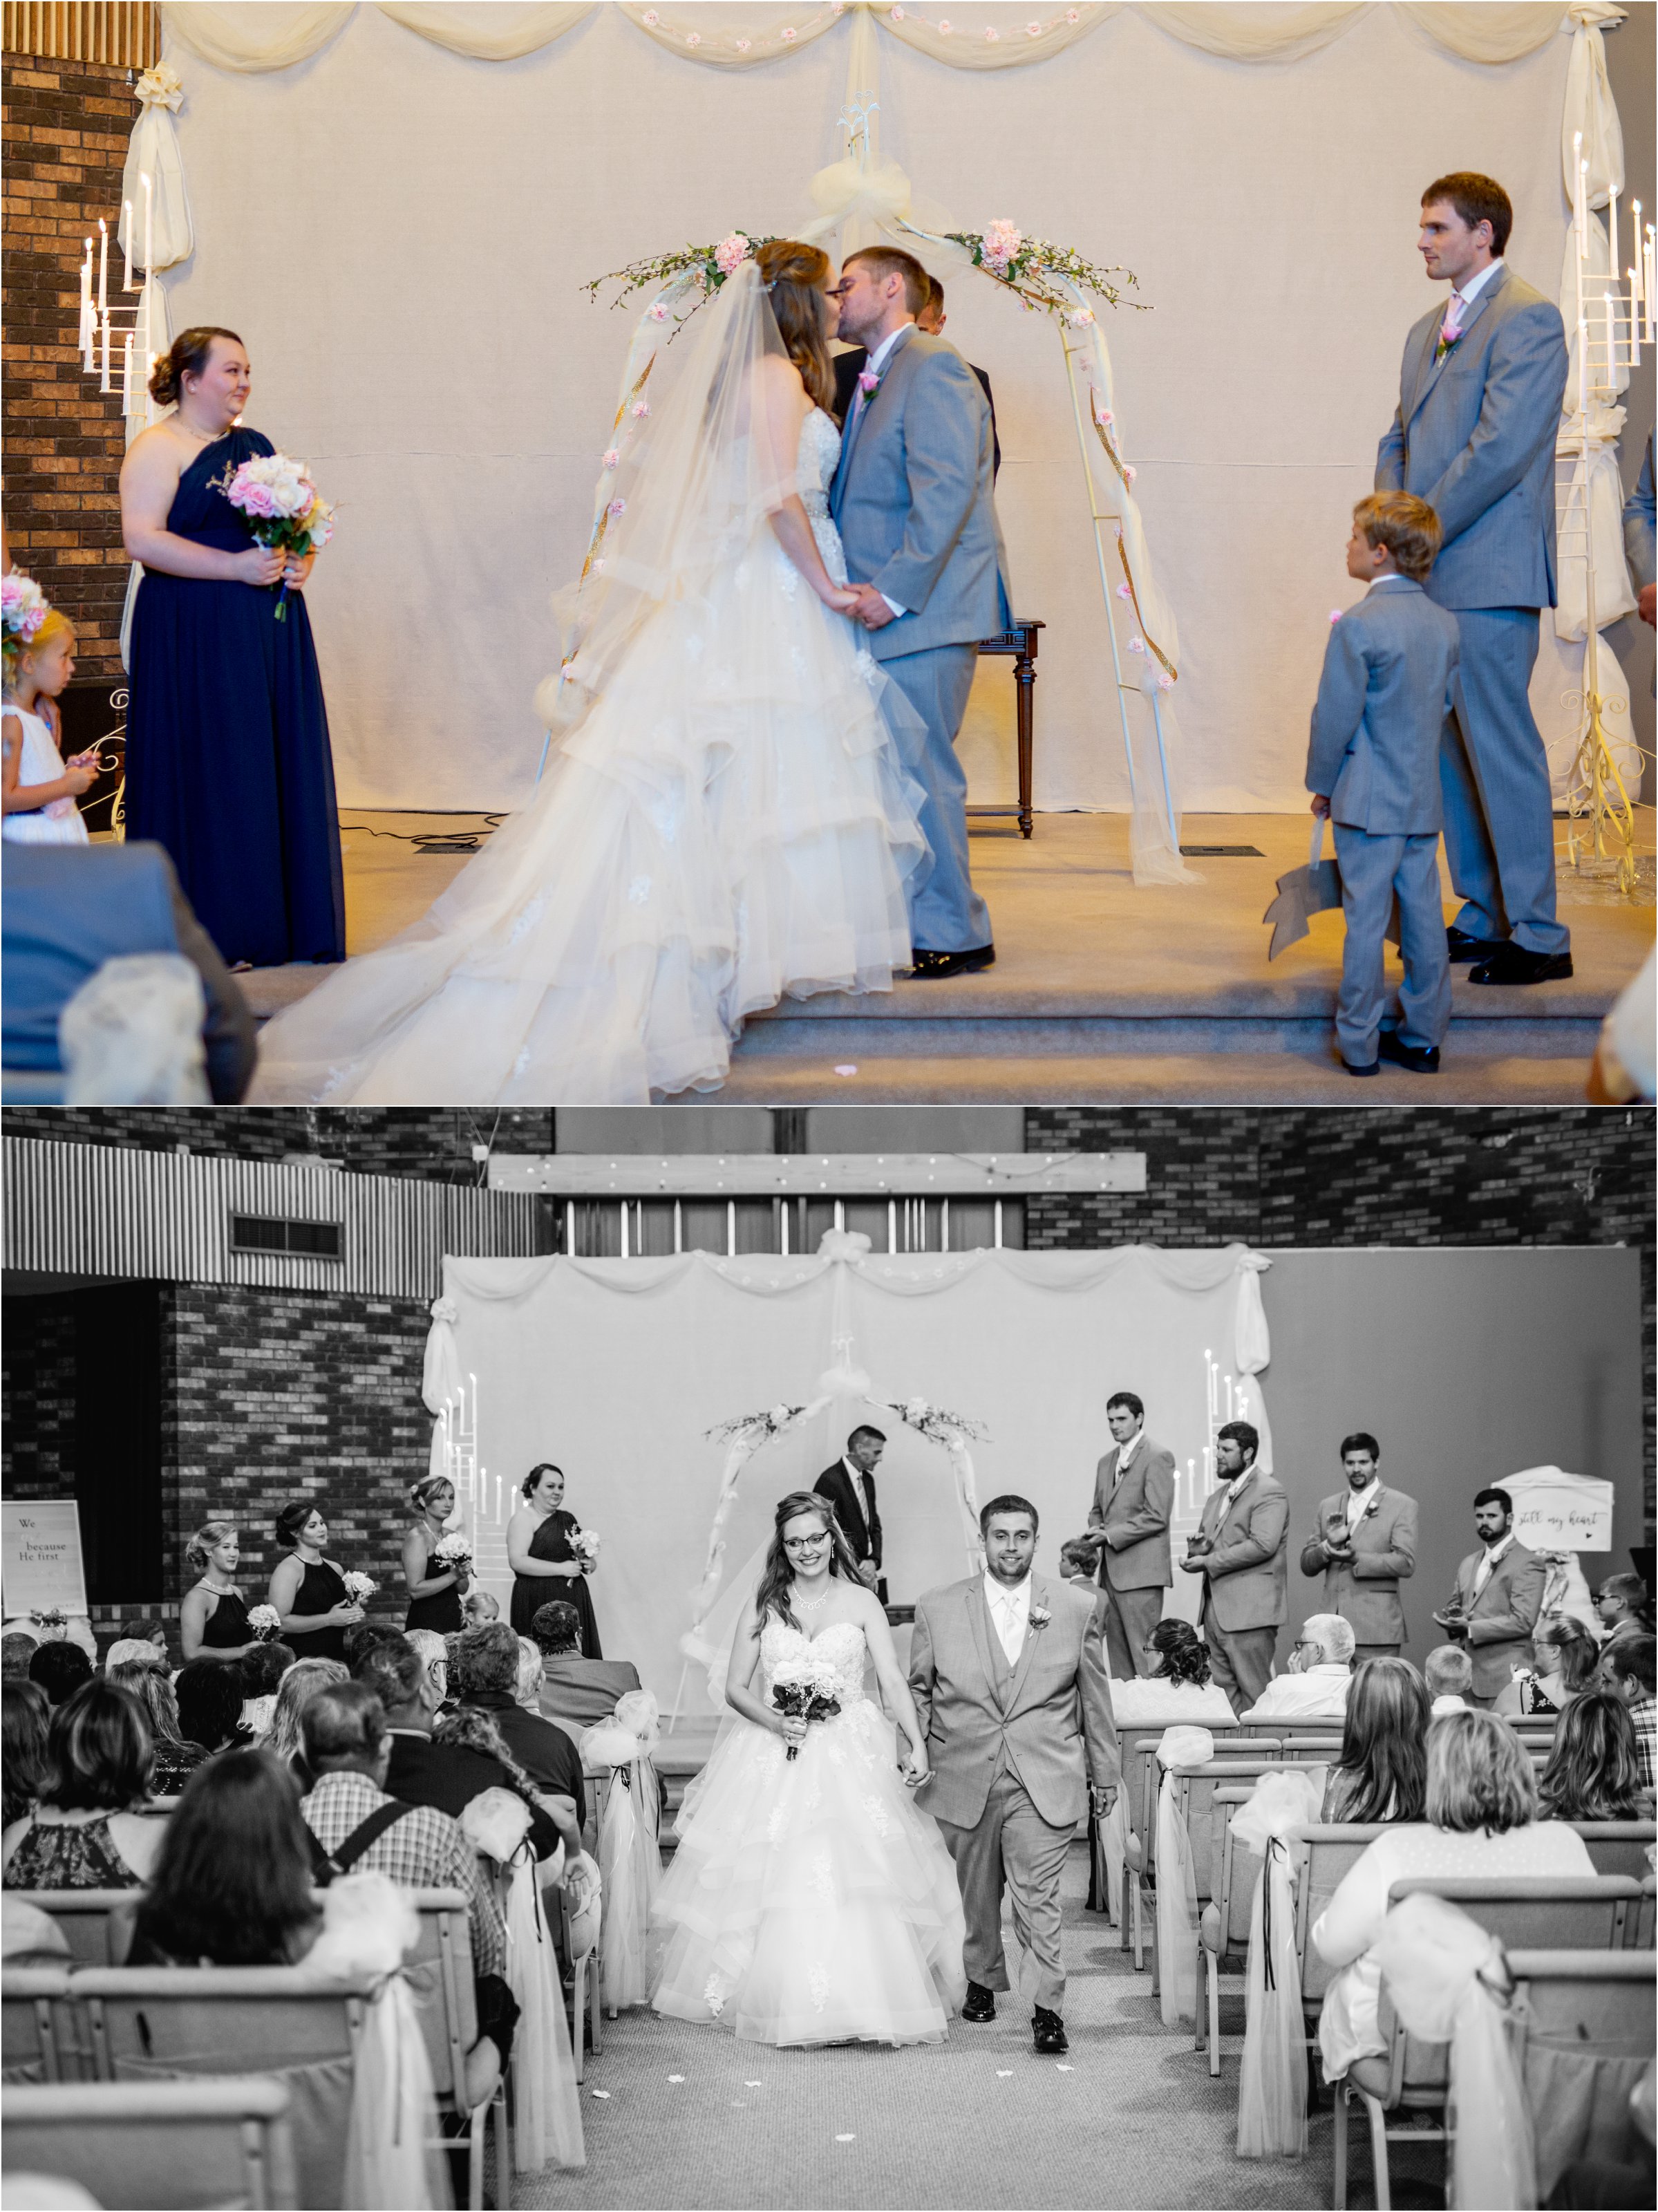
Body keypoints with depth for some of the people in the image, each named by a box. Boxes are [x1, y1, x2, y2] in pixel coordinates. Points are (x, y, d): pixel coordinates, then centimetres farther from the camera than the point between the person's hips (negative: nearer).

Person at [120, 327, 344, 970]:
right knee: (210, 773, -5)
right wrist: (235, 566, -19)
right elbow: (141, 539, -16)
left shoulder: (256, 446, 17)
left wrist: (300, 563, 1)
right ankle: (212, 930, 1)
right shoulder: (158, 448, -6)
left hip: (271, 628, 7)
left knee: (281, 767, 5)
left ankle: (284, 922, 11)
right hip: (196, 636, -7)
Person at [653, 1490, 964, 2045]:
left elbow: (893, 1682, -3)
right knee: (774, 1881, -3)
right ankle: (776, 1996, 7)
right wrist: (774, 1721, -13)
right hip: (772, 1761, 1)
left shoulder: (861, 1602, 4)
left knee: (853, 1877, -9)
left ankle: (857, 1997, -3)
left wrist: (916, 1744, -18)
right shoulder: (763, 1605, 6)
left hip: (848, 1760, -1)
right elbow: (736, 1688, 6)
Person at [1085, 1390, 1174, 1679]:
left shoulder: (1158, 1457, -6)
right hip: (1111, 1570, 8)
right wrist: (1096, 1530, 2)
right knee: (1118, 1656, 7)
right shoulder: (1106, 1462, 19)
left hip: (1141, 1571, -8)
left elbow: (1157, 1515, -13)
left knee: (1143, 1653, -10)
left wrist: (1111, 1535, -13)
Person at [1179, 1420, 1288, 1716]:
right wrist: (1199, 1549, 0)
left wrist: (1209, 1562, -17)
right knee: (1223, 1691, 7)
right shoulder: (1217, 1497, 20)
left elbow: (1262, 1545, -19)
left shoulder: (1268, 1492, -8)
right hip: (1216, 1610, 9)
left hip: (1249, 1610, -9)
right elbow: (1207, 1541, 26)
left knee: (1253, 1694, -6)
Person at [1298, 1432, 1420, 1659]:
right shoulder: (1328, 1506, 17)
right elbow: (1307, 1564, 14)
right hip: (1334, 1629, 4)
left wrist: (1357, 1559, -17)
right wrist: (1328, 1545, -8)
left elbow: (1406, 1564, -7)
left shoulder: (1402, 1506, 2)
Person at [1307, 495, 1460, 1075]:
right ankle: (1423, 1038, 16)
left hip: (1368, 801, -6)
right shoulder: (1444, 624, 5)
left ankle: (1360, 1046, 4)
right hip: (1425, 798, 6)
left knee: (1365, 919, -1)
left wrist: (1322, 783, 0)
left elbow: (1336, 715, -13)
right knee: (1423, 917, 10)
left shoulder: (1359, 625, -16)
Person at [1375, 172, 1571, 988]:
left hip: (1488, 578, -9)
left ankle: (1537, 936, -2)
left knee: (1501, 751, -7)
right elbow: (1400, 439, 21)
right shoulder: (1429, 331, 19)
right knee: (1452, 751, 12)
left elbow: (1501, 449, -17)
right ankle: (1483, 916, 20)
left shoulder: (1528, 319, -10)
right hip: (1433, 578, 9)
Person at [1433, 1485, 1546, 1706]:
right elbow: (1454, 1606, 26)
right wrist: (1452, 1620, 1)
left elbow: (1523, 1621, -13)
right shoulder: (1469, 1564, 20)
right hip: (1469, 1675, 6)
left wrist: (1470, 1628, -17)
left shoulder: (1527, 1564, -5)